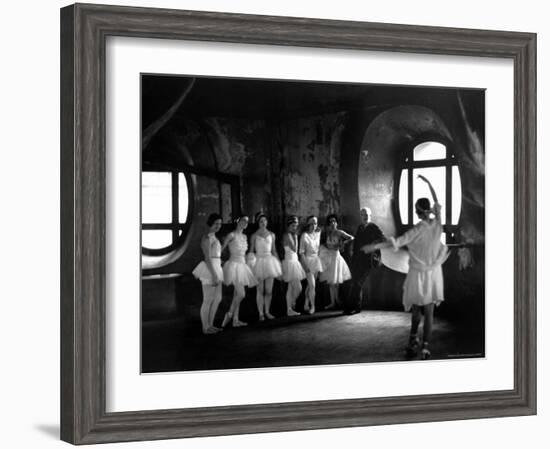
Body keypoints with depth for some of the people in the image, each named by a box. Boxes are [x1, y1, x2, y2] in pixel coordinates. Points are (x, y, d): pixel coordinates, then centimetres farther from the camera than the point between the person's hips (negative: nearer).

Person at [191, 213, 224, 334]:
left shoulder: (213, 237, 16)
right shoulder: (207, 238, -14)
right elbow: (207, 258, -19)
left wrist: (217, 274, 22)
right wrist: (214, 275, -22)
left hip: (215, 270, 10)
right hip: (210, 270, -10)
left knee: (217, 299, 13)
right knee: (208, 300, -2)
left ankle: (210, 325, 22)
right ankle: (205, 328, 8)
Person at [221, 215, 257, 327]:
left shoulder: (244, 237, 14)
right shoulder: (231, 235, -9)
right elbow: (221, 249, -9)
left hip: (242, 265, 8)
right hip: (234, 265, -8)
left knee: (237, 295, 8)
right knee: (241, 294, -15)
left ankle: (236, 320, 11)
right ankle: (229, 314, -2)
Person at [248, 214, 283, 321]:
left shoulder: (271, 235, 9)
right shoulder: (254, 236, 0)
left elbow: (274, 250, 15)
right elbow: (251, 251, 1)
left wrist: (278, 262, 11)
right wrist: (251, 261, -12)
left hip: (269, 261, 3)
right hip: (259, 261, -3)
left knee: (269, 290, 3)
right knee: (260, 290, -1)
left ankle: (267, 312, 14)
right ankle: (261, 313, 5)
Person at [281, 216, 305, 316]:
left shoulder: (292, 235, 13)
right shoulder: (287, 235, -13)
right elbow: (294, 249, -18)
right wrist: (295, 237, -14)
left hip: (294, 262, 9)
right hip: (289, 262, -9)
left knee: (291, 288, 10)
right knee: (298, 288, -10)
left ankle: (290, 310, 13)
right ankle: (292, 304, 6)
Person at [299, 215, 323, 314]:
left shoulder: (318, 233, 5)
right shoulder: (304, 235, -11)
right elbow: (301, 252, -12)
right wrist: (305, 265, -17)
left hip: (316, 260, 5)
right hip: (307, 260, -5)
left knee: (310, 284, 10)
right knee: (312, 285, -9)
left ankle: (306, 304, 22)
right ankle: (312, 306, -1)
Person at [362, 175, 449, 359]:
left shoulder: (418, 229, -17)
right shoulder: (437, 223, -8)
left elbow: (398, 242, -25)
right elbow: (437, 203, 9)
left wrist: (375, 246, -24)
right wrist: (428, 183, 19)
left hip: (418, 273, -2)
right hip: (433, 273, 2)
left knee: (416, 308, 16)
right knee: (429, 311, 4)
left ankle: (413, 342, 19)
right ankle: (425, 346, -3)